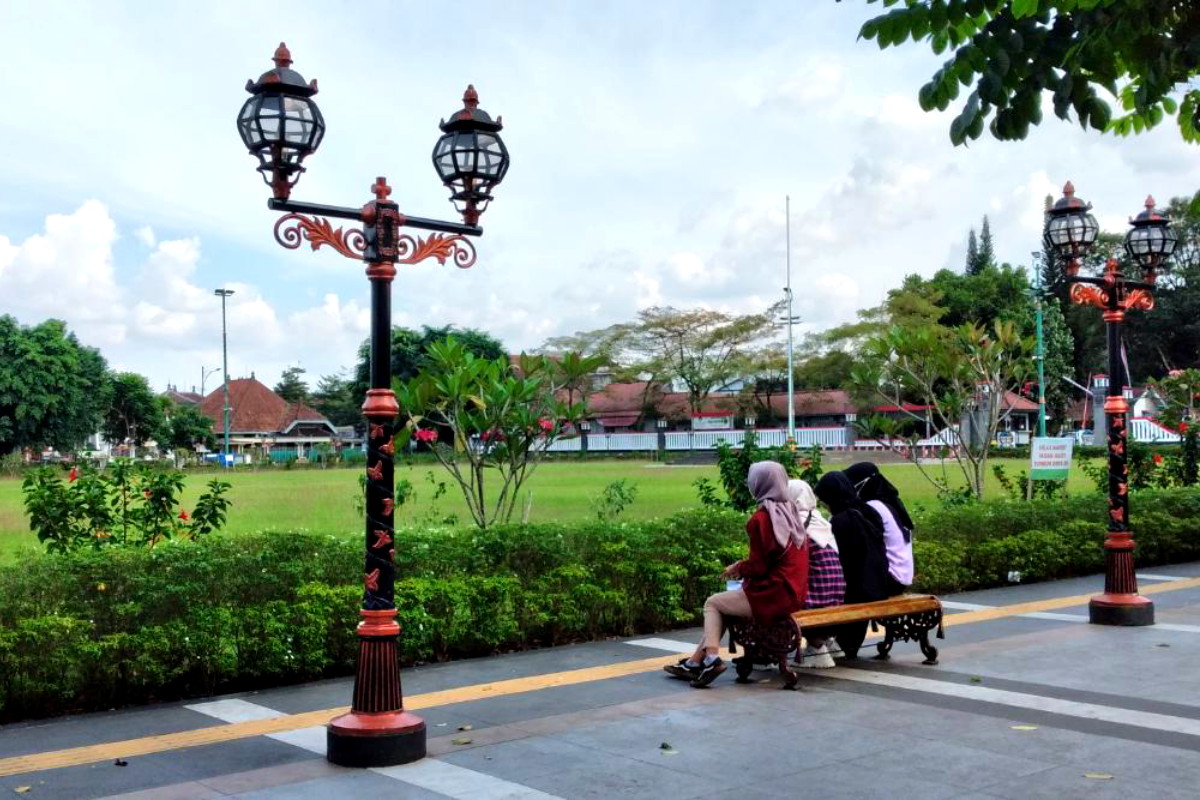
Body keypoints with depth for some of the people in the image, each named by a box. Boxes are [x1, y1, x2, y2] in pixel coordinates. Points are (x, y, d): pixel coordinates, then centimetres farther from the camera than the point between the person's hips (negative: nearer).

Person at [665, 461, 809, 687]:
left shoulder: (761, 518, -15)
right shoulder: (791, 511, 9)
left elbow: (758, 567, -14)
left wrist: (738, 568, 4)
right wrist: (744, 566, 19)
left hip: (773, 595, -8)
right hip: (793, 592, 8)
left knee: (713, 603, 12)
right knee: (724, 602, 21)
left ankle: (711, 658, 1)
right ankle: (695, 662, 18)